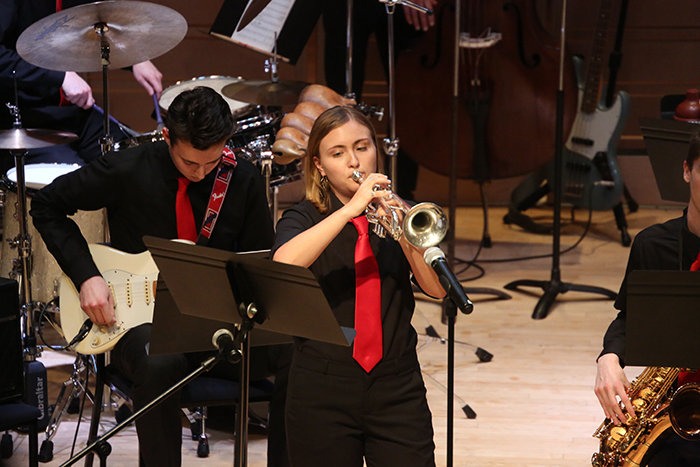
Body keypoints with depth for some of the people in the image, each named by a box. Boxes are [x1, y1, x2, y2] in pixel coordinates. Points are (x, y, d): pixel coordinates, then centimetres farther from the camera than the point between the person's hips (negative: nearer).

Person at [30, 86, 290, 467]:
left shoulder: (243, 179, 0)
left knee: (295, 353, -25)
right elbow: (47, 206, 3)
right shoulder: (127, 172, -8)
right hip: (142, 319, -3)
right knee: (160, 365, -39)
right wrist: (87, 276, -8)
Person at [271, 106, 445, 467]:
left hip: (397, 390, 1)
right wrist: (349, 210, -26)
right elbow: (282, 266, -22)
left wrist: (405, 235, -22)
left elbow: (437, 288, -6)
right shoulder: (303, 218, 2)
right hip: (323, 392, -1)